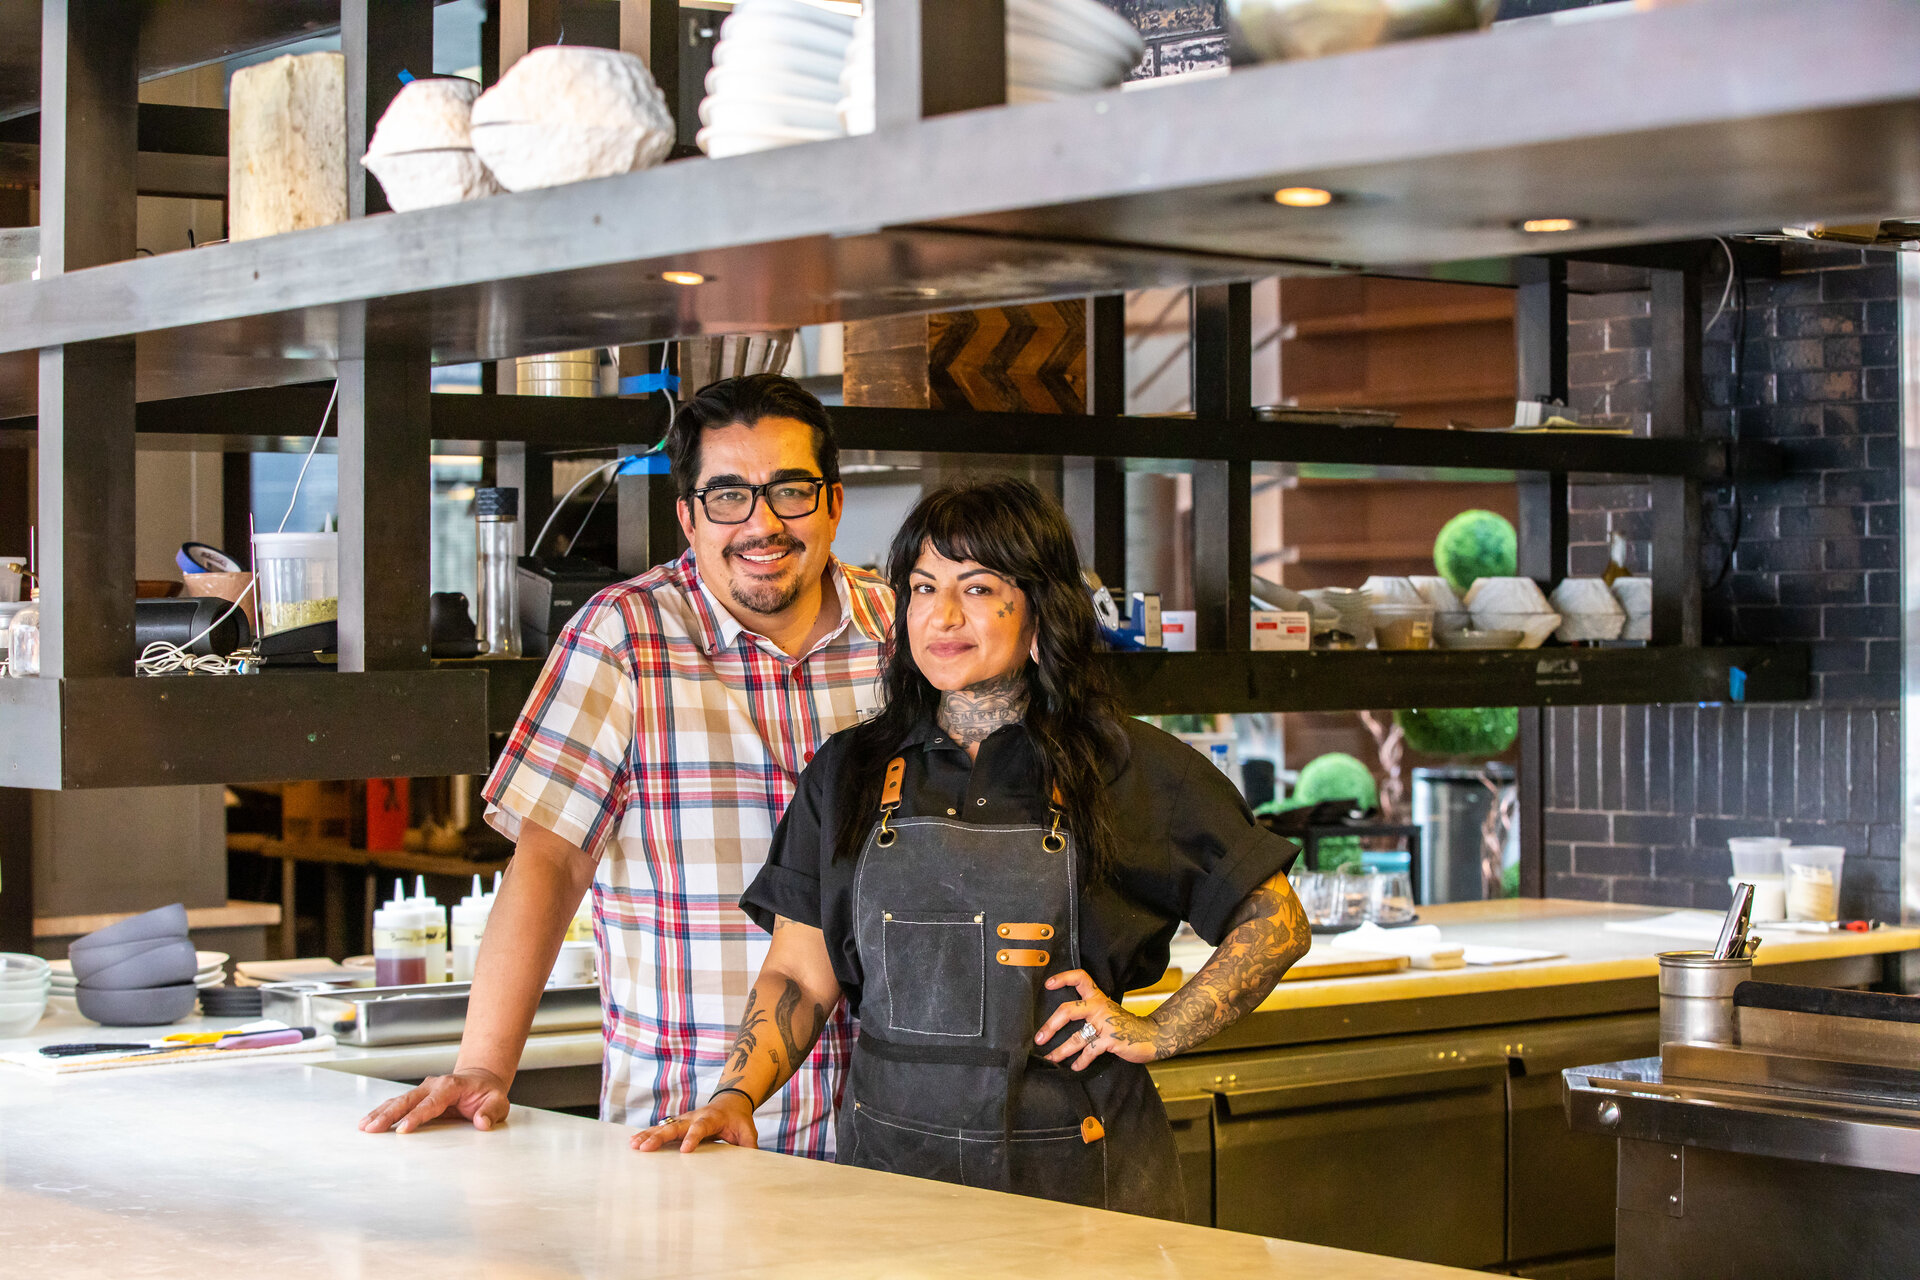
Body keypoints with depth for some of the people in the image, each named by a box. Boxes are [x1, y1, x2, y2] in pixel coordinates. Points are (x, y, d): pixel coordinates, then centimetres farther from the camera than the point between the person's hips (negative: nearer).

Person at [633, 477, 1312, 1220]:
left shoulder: (1130, 773, 0)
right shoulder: (846, 775, 9)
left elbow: (1276, 923, 5)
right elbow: (800, 978, 8)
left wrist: (1157, 1034, -4)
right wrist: (735, 1099, -7)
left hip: (1076, 1178, -2)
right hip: (888, 1166, 2)